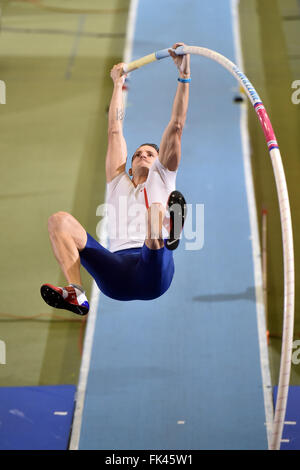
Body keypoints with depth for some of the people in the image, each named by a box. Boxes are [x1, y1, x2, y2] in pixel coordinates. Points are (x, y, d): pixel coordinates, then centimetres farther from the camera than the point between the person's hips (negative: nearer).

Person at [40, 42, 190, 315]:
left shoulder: (162, 178, 29)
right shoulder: (119, 183, 35)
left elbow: (176, 126, 23)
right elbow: (115, 131, 38)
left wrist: (184, 75, 19)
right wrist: (118, 84, 45)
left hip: (153, 274, -3)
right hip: (117, 277, 3)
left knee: (157, 209, -32)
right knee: (60, 221, -13)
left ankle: (167, 233, -75)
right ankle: (76, 295, -35)